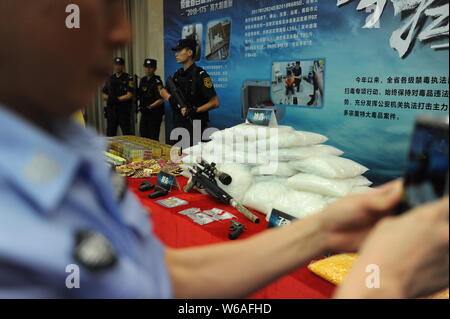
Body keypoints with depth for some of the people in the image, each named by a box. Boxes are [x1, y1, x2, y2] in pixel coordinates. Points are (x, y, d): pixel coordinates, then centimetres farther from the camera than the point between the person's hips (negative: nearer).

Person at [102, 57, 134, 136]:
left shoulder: (128, 79, -3)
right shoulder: (110, 79, 13)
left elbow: (129, 95, -11)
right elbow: (104, 95, 14)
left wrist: (117, 99, -17)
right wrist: (109, 97, -7)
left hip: (124, 111, -5)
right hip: (111, 110, 5)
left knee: (127, 134, 0)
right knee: (110, 135, 8)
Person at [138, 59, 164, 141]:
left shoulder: (157, 82, -12)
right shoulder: (143, 80, 12)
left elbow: (161, 100, -18)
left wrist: (149, 107, -20)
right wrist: (140, 106, 9)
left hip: (155, 114, -8)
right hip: (144, 114, 8)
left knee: (153, 139, -6)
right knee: (143, 136, 12)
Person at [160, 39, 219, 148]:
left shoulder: (200, 75, -11)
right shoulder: (178, 74, 10)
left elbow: (215, 103, -15)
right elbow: (163, 91, 22)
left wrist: (194, 110, -22)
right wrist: (171, 98, 1)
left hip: (195, 126, -7)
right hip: (178, 124, 7)